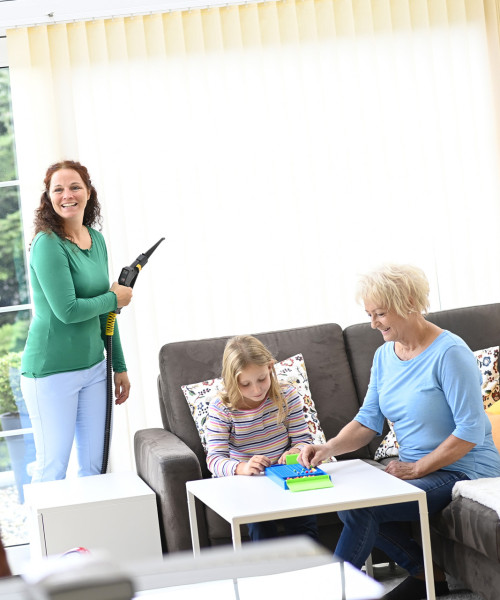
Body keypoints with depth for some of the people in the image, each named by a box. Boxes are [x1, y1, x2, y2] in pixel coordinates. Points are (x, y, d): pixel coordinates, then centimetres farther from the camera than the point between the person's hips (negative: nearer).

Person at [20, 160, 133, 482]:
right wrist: (115, 298, -6)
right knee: (53, 468, -1)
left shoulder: (96, 240, 9)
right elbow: (67, 311, -21)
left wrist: (120, 366, 18)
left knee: (94, 465, 12)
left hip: (93, 366, 7)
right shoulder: (47, 245, -15)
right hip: (52, 371, -7)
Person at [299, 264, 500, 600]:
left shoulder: (449, 352, -18)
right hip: (418, 470, 8)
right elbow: (368, 422, 5)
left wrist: (417, 468, -19)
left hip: (464, 470, -8)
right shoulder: (384, 356, 8)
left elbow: (470, 430, -20)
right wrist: (329, 448, -13)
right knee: (349, 499, -12)